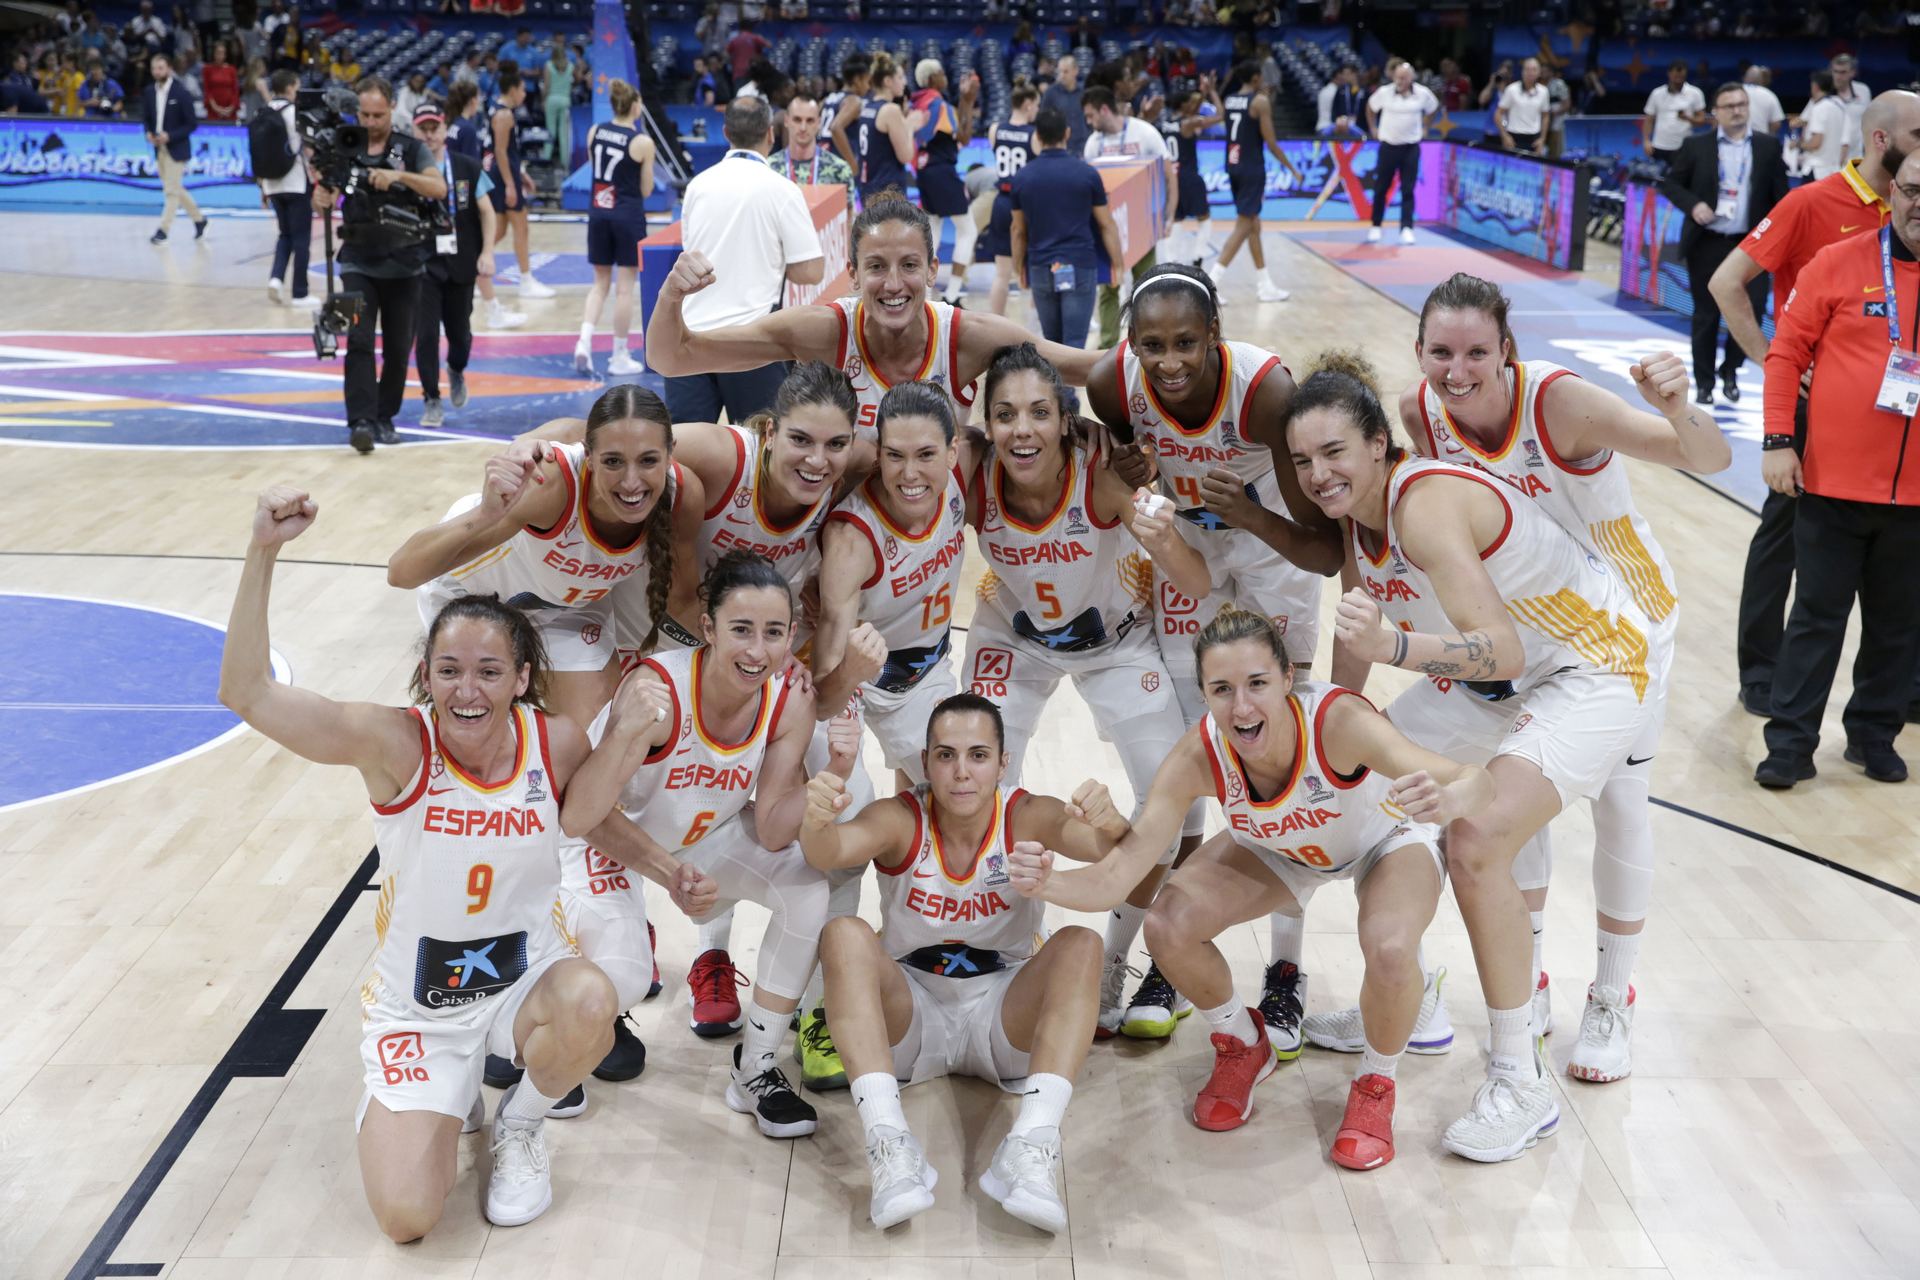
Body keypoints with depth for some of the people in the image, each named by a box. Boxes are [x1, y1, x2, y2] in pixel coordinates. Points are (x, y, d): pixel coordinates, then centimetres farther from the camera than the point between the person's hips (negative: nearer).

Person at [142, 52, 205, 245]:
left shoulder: (181, 93, -13)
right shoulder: (149, 92, 3)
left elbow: (191, 124, -11)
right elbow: (146, 118, 13)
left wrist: (170, 136, -21)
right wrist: (148, 132, -8)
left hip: (176, 148, -6)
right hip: (159, 148, 6)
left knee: (172, 190, -6)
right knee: (175, 189, 14)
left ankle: (163, 231, -2)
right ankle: (199, 218, 30)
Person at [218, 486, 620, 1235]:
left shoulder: (558, 743, -13)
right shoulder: (395, 745, -22)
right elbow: (246, 694, -32)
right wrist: (262, 554, -41)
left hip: (526, 978, 2)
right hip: (416, 1006, -1)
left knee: (589, 1004, -35)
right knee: (406, 1217, -15)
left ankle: (521, 1125, 0)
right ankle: (446, 1101, 21)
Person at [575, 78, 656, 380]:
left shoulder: (595, 132, 2)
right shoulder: (642, 142, -11)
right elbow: (646, 190, -5)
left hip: (598, 211, 5)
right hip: (628, 215, -5)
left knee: (600, 283, 16)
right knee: (624, 287, 3)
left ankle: (584, 341, -3)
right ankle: (620, 358, 9)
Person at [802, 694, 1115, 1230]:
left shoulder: (1027, 817, -12)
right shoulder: (900, 819, -13)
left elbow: (1117, 855, -30)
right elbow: (832, 853, -33)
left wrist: (1109, 827, -54)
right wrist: (816, 824, -57)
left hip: (1004, 1013, 1)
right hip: (911, 1011, 0)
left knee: (1080, 945, -27)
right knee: (845, 935, -28)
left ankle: (1032, 1145, -41)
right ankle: (888, 1142, -40)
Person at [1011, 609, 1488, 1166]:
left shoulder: (1338, 720, -41)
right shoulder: (1198, 758, -32)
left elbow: (1476, 782, -50)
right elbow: (1115, 877, -33)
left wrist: (1446, 801, -74)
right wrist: (1047, 884, -54)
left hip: (1387, 837, -3)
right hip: (1281, 848, 3)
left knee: (1389, 949, -33)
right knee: (1168, 928, -18)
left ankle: (1375, 1085, 1)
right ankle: (1242, 1046, 15)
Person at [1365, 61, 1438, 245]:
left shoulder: (1423, 94, -3)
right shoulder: (1384, 92, -5)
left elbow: (1433, 109, 17)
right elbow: (1371, 107, 14)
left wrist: (1424, 128, 14)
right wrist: (1373, 128, 12)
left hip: (1411, 147, 0)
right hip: (1388, 145, 0)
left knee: (1408, 190, -4)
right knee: (1380, 189, 5)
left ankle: (1406, 229, -4)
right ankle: (1376, 227, 18)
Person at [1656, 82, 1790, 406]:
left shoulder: (1768, 147, 5)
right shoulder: (1696, 146, 1)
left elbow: (1780, 195, 7)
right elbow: (1670, 182, 5)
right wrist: (1693, 205, -13)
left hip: (1750, 245, 1)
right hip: (1706, 244, -1)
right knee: (1706, 316, 5)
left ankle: (1730, 369, 19)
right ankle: (1704, 382, 16)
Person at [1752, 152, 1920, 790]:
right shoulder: (1839, 264, -4)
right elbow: (1786, 352, -1)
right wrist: (1777, 441, -8)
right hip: (1834, 484, -2)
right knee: (1817, 617, 6)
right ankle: (1791, 742, 14)